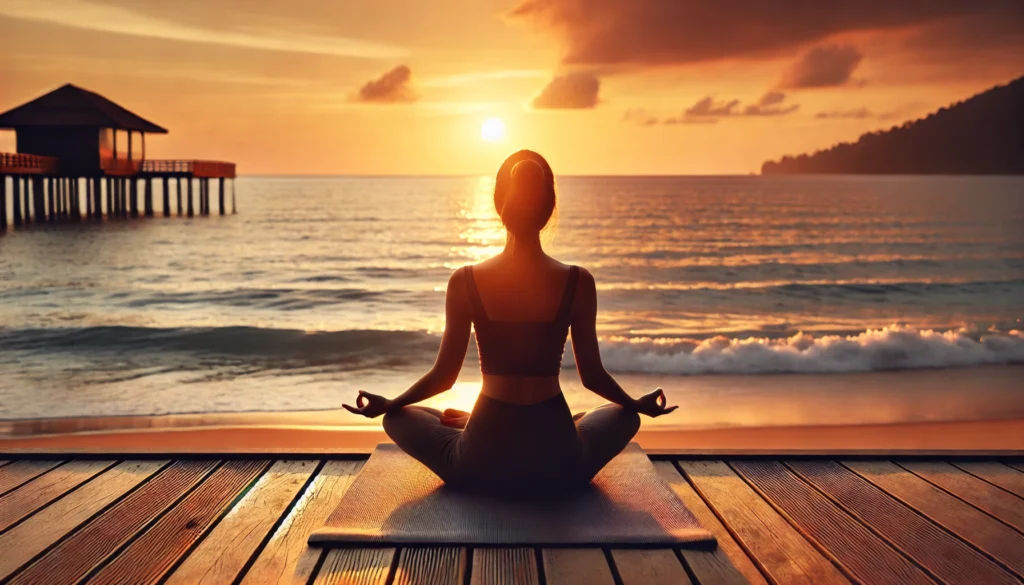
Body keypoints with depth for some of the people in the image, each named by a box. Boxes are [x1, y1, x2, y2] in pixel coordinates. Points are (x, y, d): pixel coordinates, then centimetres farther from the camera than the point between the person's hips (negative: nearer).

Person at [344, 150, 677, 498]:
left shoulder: (464, 282, -9)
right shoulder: (578, 283, -8)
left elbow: (444, 376, -1)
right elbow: (592, 376, 1)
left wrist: (386, 405, 17)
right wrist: (639, 405, 22)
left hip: (482, 467, 0)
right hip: (558, 468, 0)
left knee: (397, 418, 26)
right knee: (624, 415, 32)